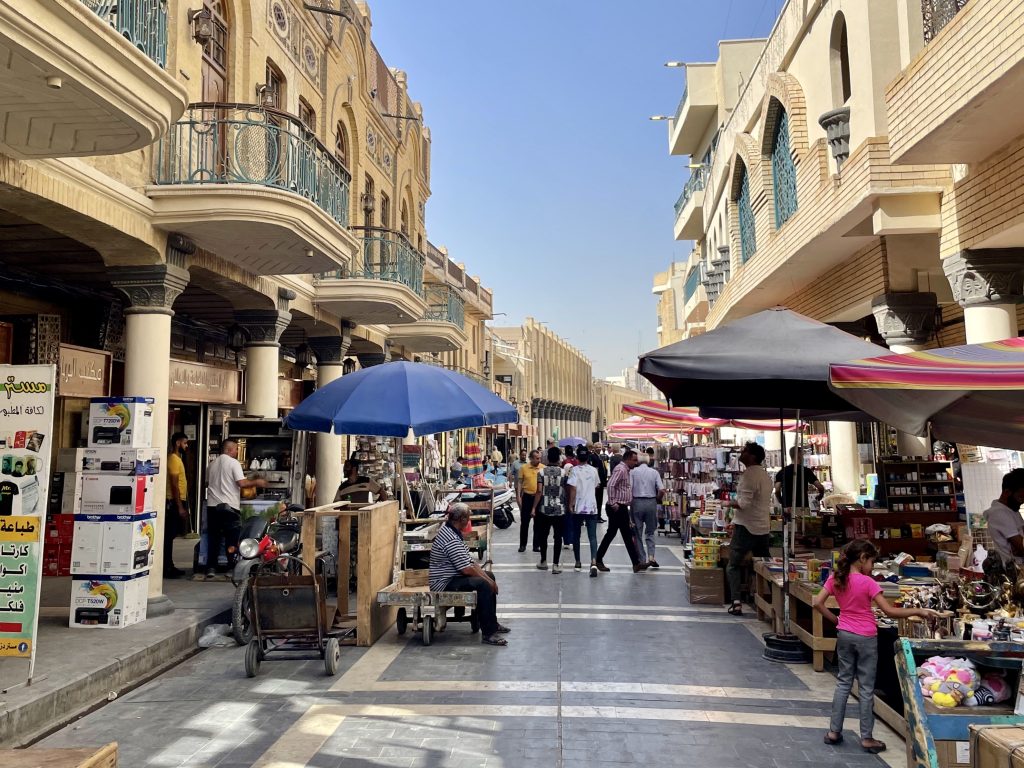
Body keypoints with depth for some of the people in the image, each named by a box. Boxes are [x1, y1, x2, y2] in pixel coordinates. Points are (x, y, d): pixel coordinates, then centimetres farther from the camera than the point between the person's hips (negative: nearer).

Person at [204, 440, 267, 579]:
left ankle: (211, 569, 8)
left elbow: (207, 483, 22)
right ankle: (232, 569, 4)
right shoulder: (233, 463, -8)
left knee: (213, 538, 9)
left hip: (212, 505, 6)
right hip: (229, 506, -6)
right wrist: (257, 483, -2)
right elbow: (242, 483, -16)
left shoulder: (212, 464, 12)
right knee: (232, 540, 2)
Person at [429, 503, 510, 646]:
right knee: (483, 585, -27)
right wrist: (488, 581, -13)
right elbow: (467, 569, -26)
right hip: (445, 584, -11)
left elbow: (470, 562, 11)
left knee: (489, 576, 16)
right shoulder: (451, 540, -24)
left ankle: (492, 623, 23)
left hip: (453, 576, 11)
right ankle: (488, 633, -23)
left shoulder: (453, 532, 10)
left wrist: (490, 580, 3)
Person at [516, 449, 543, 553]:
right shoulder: (523, 468, -1)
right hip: (527, 497, 0)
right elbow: (519, 483, 3)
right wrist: (518, 496, -4)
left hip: (539, 497, 0)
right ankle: (522, 545, 17)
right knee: (524, 522, 6)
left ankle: (536, 545, 15)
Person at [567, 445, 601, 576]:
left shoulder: (575, 470, -8)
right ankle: (594, 562, -21)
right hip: (592, 507, 2)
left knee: (576, 536, 13)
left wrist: (570, 505, -10)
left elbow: (573, 488, -16)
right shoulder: (594, 470, 5)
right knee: (592, 536, -2)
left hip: (578, 508, -2)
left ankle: (578, 562, 20)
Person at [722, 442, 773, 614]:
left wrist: (728, 503, -6)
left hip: (746, 527, -8)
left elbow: (743, 503, -23)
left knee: (733, 566, 1)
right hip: (763, 527, 8)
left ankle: (736, 602, -9)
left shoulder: (749, 475, -16)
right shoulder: (765, 475, 12)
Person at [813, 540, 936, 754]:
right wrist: (918, 611, -11)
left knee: (843, 682, 14)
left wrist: (835, 620, 7)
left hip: (844, 635, 5)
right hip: (865, 639, -5)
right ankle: (867, 738, 13)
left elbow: (817, 603, -3)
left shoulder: (836, 579, -2)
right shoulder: (867, 582, -17)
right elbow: (889, 611, -18)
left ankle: (834, 731, 17)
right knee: (866, 688, 5)